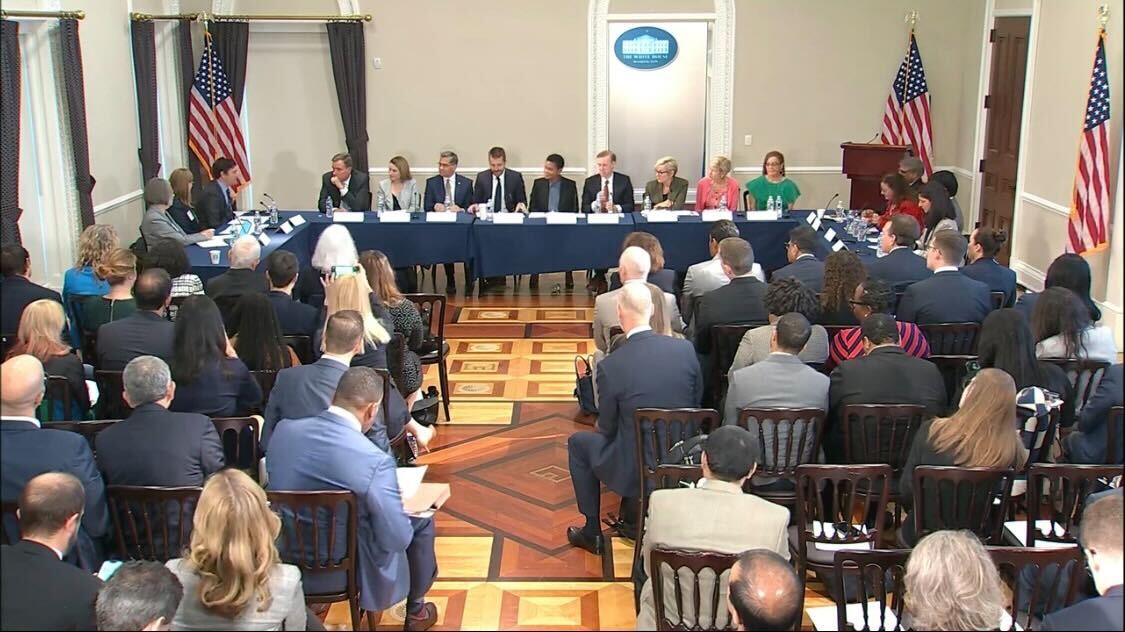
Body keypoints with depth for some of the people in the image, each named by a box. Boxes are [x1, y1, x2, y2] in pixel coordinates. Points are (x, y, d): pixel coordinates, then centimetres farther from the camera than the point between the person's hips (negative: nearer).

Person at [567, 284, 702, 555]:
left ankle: (592, 533, 28)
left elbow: (607, 427, -6)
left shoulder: (610, 365, -20)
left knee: (578, 443, 23)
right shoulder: (685, 349, -9)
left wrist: (599, 426, 17)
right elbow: (696, 402, 5)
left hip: (634, 467, -4)